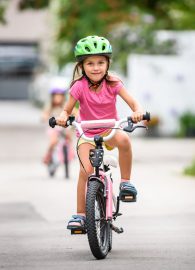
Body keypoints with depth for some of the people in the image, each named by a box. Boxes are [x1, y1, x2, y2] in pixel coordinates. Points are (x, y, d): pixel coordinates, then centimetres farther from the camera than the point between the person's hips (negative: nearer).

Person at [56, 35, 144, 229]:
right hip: (87, 133, 0)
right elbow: (67, 110, -9)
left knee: (123, 140, -36)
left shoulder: (113, 84, -11)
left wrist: (137, 112, -39)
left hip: (109, 130, 0)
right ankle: (80, 214, -6)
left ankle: (126, 182, -16)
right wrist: (62, 117, -33)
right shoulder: (79, 86, -14)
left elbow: (133, 103, -16)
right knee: (86, 171, -20)